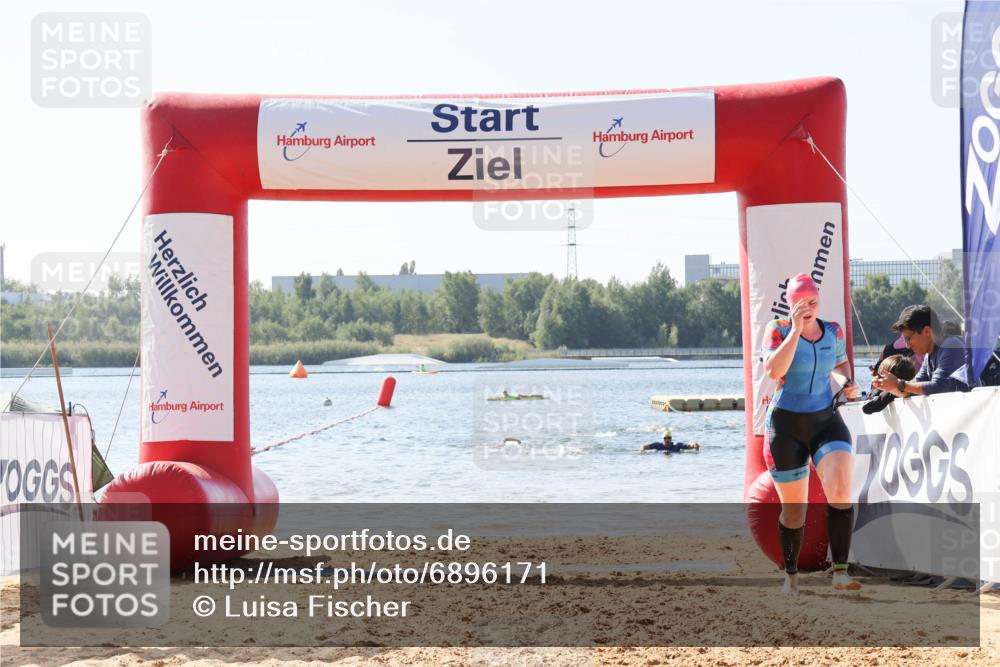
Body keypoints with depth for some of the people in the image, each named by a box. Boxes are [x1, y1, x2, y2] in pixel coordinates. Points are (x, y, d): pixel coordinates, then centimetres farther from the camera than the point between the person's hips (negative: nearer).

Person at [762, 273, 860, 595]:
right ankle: (791, 574, 28)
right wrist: (796, 329, -25)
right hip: (787, 426, -2)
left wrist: (850, 384, 4)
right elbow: (774, 370, -25)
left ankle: (840, 573, -21)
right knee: (793, 510, 6)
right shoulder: (778, 330, -7)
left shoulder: (834, 331, 4)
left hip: (826, 421, 2)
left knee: (841, 492, -22)